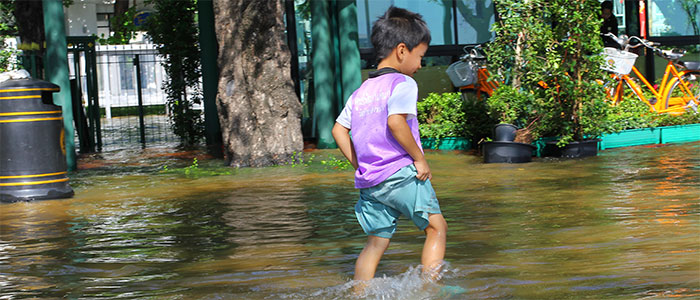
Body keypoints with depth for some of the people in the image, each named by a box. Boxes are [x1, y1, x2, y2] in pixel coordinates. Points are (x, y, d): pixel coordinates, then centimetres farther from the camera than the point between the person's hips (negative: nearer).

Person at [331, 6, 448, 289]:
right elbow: (395, 121, -22)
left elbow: (339, 130, 16)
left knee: (375, 242, 12)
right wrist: (419, 158, -15)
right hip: (401, 174, -7)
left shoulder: (361, 91, 17)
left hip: (369, 181, 7)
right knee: (436, 228, 6)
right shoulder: (402, 83, -7)